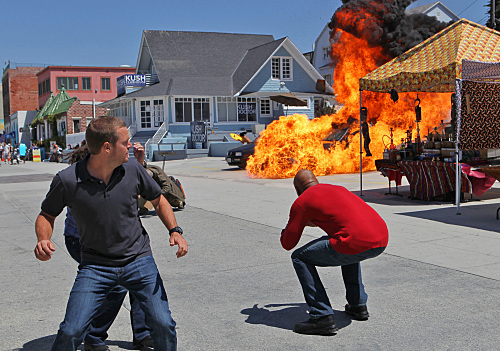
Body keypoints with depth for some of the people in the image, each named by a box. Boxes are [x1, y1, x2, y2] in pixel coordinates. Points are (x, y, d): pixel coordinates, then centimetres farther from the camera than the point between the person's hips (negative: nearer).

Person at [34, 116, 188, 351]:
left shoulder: (133, 170, -7)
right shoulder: (67, 180, -14)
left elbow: (159, 201, 9)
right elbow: (47, 215, 3)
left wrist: (175, 230, -7)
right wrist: (43, 239, -17)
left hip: (139, 261, 2)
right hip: (95, 266, -1)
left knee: (163, 325, -7)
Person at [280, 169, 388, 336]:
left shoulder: (301, 202, 9)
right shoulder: (339, 189, 30)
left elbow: (288, 244, 13)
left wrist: (288, 228, 36)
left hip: (357, 243, -8)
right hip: (382, 240, 8)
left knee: (300, 258, 9)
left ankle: (323, 318, 1)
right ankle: (358, 305, 33)